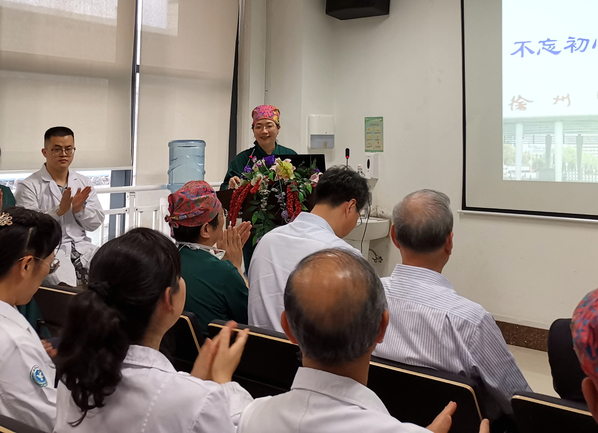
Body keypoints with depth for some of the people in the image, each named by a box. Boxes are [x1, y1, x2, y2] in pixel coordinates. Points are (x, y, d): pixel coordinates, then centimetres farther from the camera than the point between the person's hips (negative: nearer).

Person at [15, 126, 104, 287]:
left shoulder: (84, 182, 12)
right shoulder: (28, 186, -2)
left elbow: (96, 223, 10)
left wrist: (80, 209, -10)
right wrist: (59, 210, -20)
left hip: (83, 247, 5)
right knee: (67, 288, -32)